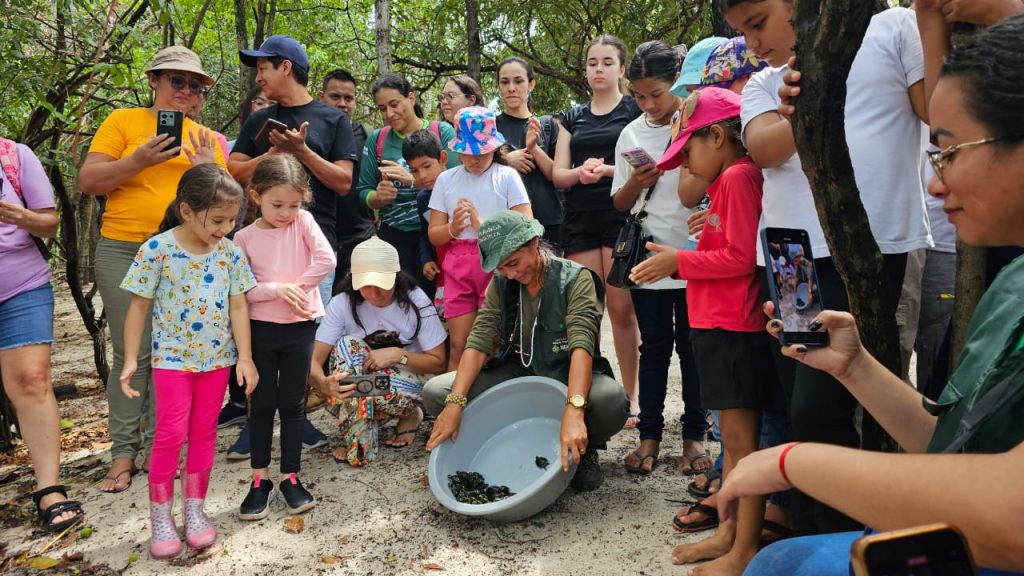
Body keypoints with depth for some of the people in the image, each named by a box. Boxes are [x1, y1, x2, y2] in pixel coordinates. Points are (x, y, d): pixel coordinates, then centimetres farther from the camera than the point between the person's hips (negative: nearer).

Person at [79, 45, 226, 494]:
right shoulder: (122, 121, 4)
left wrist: (209, 171, -9)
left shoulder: (205, 138, 12)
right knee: (132, 354, -3)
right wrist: (140, 161, -17)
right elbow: (88, 181, -3)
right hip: (125, 251, -2)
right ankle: (123, 454, 7)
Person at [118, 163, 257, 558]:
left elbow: (238, 307, 0)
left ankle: (194, 508, 23)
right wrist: (130, 360, -7)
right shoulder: (157, 249, -12)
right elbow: (139, 306, -6)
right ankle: (160, 514, 12)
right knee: (171, 433, -5)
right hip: (172, 357, -3)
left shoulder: (230, 252, -4)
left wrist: (244, 357, -5)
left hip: (217, 358, 3)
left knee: (204, 433, 10)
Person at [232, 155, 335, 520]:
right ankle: (260, 480, 18)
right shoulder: (244, 237, -3)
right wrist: (277, 289, -19)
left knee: (292, 403, 8)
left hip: (300, 327, 0)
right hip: (261, 328, 0)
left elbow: (327, 260, -13)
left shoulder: (303, 221, -1)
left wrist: (296, 286, -14)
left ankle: (290, 477, 19)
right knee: (263, 404, 7)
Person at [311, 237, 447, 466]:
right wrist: (325, 384, -44)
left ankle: (410, 415, -1)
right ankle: (357, 441, -21)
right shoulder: (343, 303, -14)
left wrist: (397, 354, -27)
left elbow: (438, 363, -10)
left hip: (409, 381, -2)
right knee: (347, 345, -28)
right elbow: (313, 361, -20)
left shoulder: (416, 302, -16)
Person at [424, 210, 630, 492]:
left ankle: (584, 449, -3)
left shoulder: (575, 278, -17)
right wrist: (455, 404, -26)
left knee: (611, 401, -39)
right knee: (435, 392, -14)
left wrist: (573, 412, -46)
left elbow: (581, 345, -31)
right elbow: (479, 342, -11)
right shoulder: (501, 284, -2)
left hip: (569, 377, -4)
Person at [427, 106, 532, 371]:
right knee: (459, 345, 4)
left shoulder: (507, 176, 2)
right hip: (458, 266, 3)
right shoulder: (446, 179, 12)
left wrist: (483, 226, -13)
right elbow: (434, 235, 10)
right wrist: (453, 229, -10)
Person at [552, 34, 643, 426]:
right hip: (580, 217, 4)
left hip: (621, 214, -3)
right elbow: (558, 174, 10)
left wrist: (606, 169, -19)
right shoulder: (573, 117, 18)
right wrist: (581, 172, -12)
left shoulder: (636, 111, 7)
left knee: (621, 309, -5)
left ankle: (630, 397, 5)